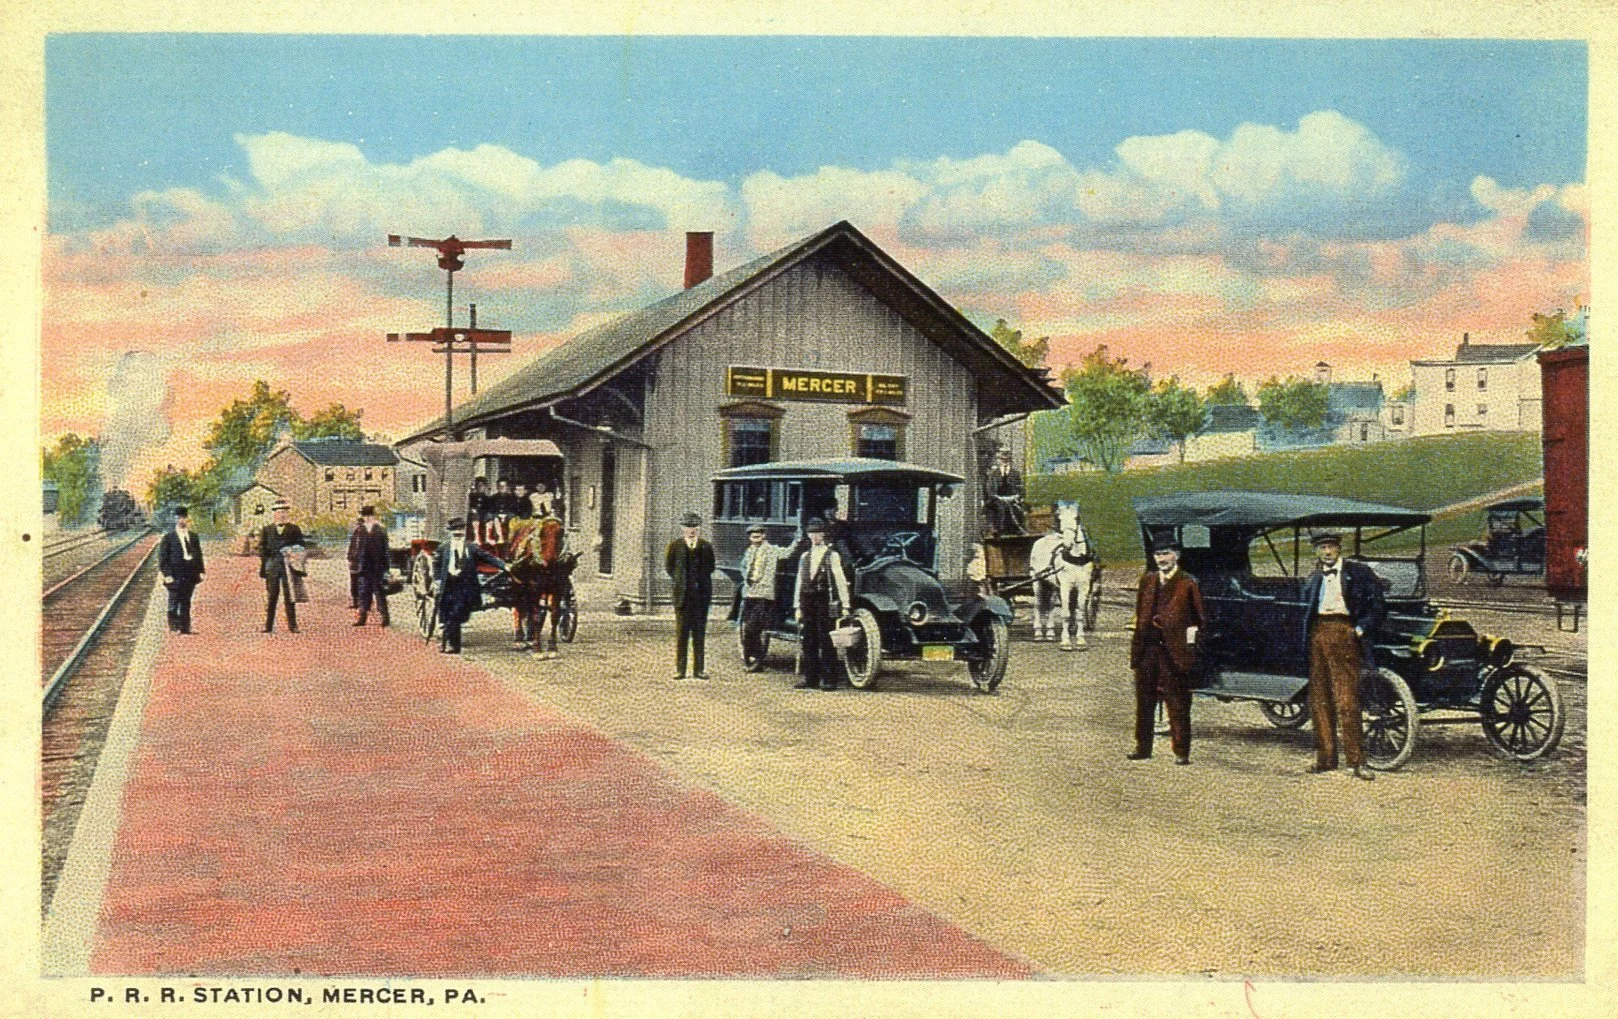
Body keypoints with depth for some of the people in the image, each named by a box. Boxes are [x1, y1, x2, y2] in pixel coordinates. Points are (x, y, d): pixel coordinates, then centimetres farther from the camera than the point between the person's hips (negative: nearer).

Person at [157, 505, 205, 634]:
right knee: (174, 602, 0)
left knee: (186, 602, 11)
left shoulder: (193, 536, 9)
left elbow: (199, 554, 14)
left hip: (190, 575, 5)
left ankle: (185, 627, 17)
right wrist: (167, 574, -14)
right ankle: (173, 627, 7)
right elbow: (162, 557, -7)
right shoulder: (169, 537, -5)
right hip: (175, 576, -5)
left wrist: (200, 571, 7)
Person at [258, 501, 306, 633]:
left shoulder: (294, 529, 9)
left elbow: (300, 548, 8)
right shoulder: (267, 530, 10)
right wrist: (262, 567, -1)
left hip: (289, 567, 0)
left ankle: (292, 626, 5)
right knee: (270, 597, 1)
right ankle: (268, 626, 5)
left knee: (290, 597, 1)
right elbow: (262, 549, 7)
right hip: (272, 567, 0)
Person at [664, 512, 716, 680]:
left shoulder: (706, 546, 6)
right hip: (682, 594, -1)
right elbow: (668, 567, 6)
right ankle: (679, 669, 4)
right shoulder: (675, 545, 4)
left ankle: (698, 669, 10)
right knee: (681, 633, 0)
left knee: (699, 633, 5)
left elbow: (710, 568, 3)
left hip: (701, 594, 1)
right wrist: (679, 581, 0)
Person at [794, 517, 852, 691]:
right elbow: (800, 582, 16)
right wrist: (798, 606, 12)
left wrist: (844, 606, -8)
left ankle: (829, 680, 0)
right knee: (808, 642, 7)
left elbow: (841, 581, -4)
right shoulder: (805, 556, 15)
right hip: (807, 602, 5)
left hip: (825, 602, -5)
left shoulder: (832, 556, -1)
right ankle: (810, 678, 13)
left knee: (826, 642, -4)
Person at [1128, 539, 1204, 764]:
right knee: (1144, 701, 10)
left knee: (1178, 704, 0)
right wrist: (1136, 648, 10)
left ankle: (1181, 751, 7)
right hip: (1147, 649, 5)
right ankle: (1142, 747, 20)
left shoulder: (1188, 583, -2)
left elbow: (1199, 618, 2)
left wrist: (1191, 633, -13)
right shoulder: (1147, 580, 13)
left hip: (1175, 650, -5)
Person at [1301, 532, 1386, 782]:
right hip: (1317, 635, 6)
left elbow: (1378, 605, -1)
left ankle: (1357, 761, -7)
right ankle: (1325, 757, 14)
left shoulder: (1359, 572, 4)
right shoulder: (1313, 578, 20)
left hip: (1344, 632, -5)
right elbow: (1305, 608, 23)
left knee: (1346, 701, -10)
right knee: (1319, 700, 7)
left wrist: (1362, 629, -10)